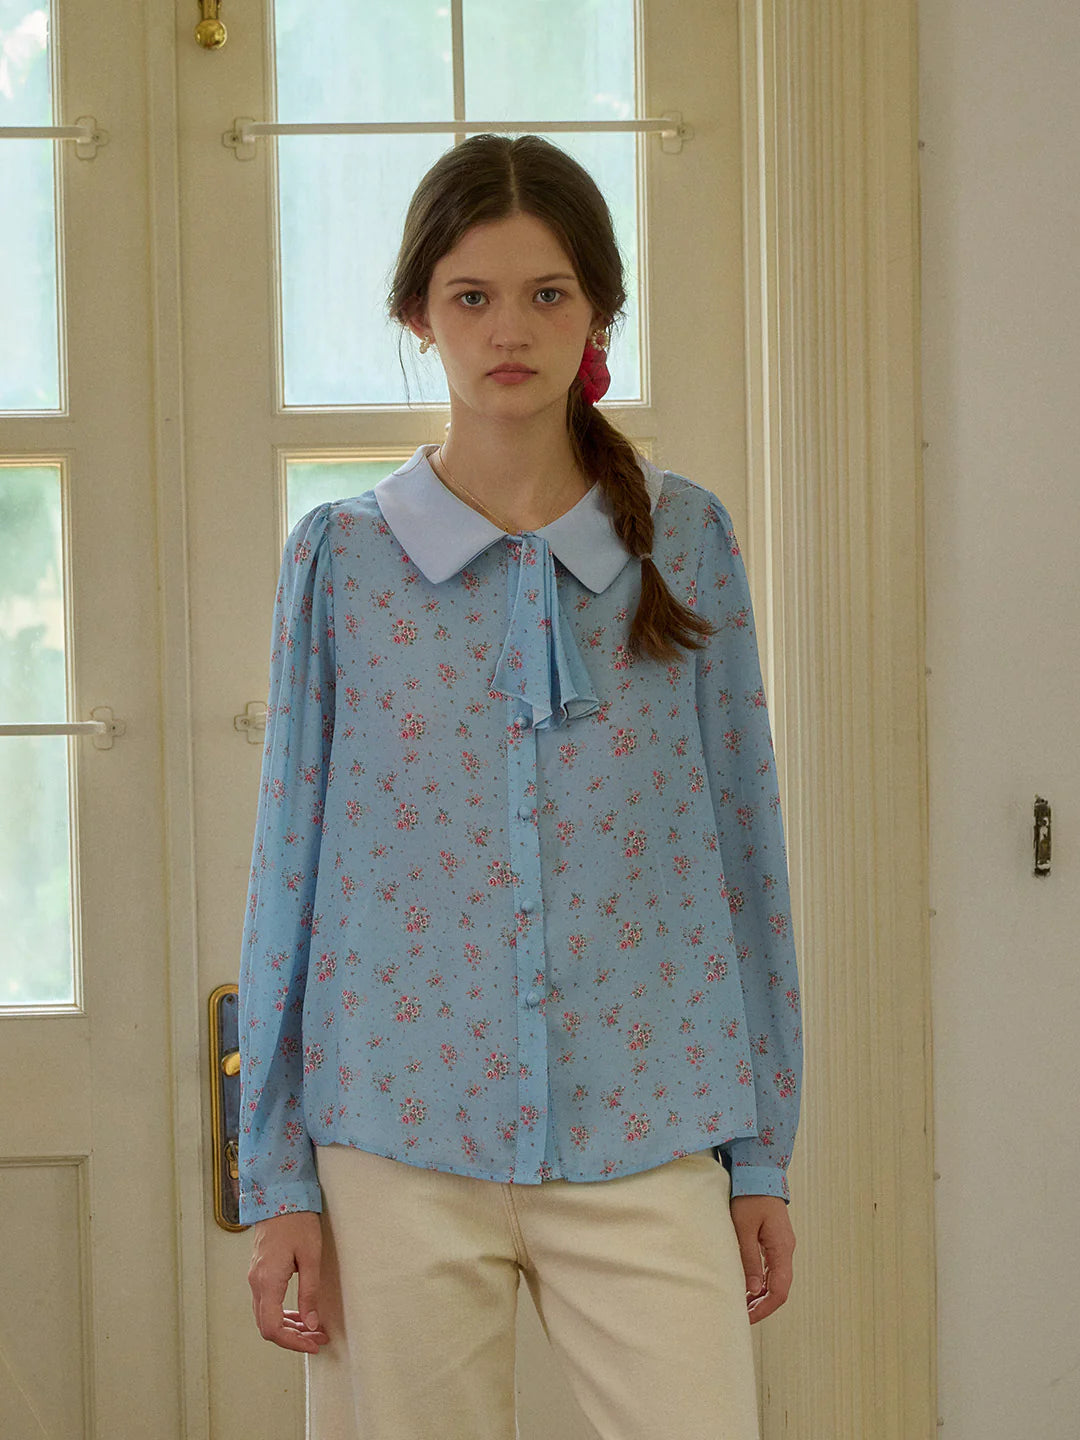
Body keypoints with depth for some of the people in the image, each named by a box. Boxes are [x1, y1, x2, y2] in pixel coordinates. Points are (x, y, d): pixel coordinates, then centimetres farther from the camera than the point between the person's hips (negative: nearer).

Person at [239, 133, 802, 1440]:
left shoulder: (683, 540, 4)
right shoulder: (340, 558, 2)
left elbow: (743, 841, 7)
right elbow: (290, 867, 4)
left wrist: (762, 1152, 6)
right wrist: (277, 1178, 2)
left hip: (642, 1140, 0)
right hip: (400, 1146, 0)